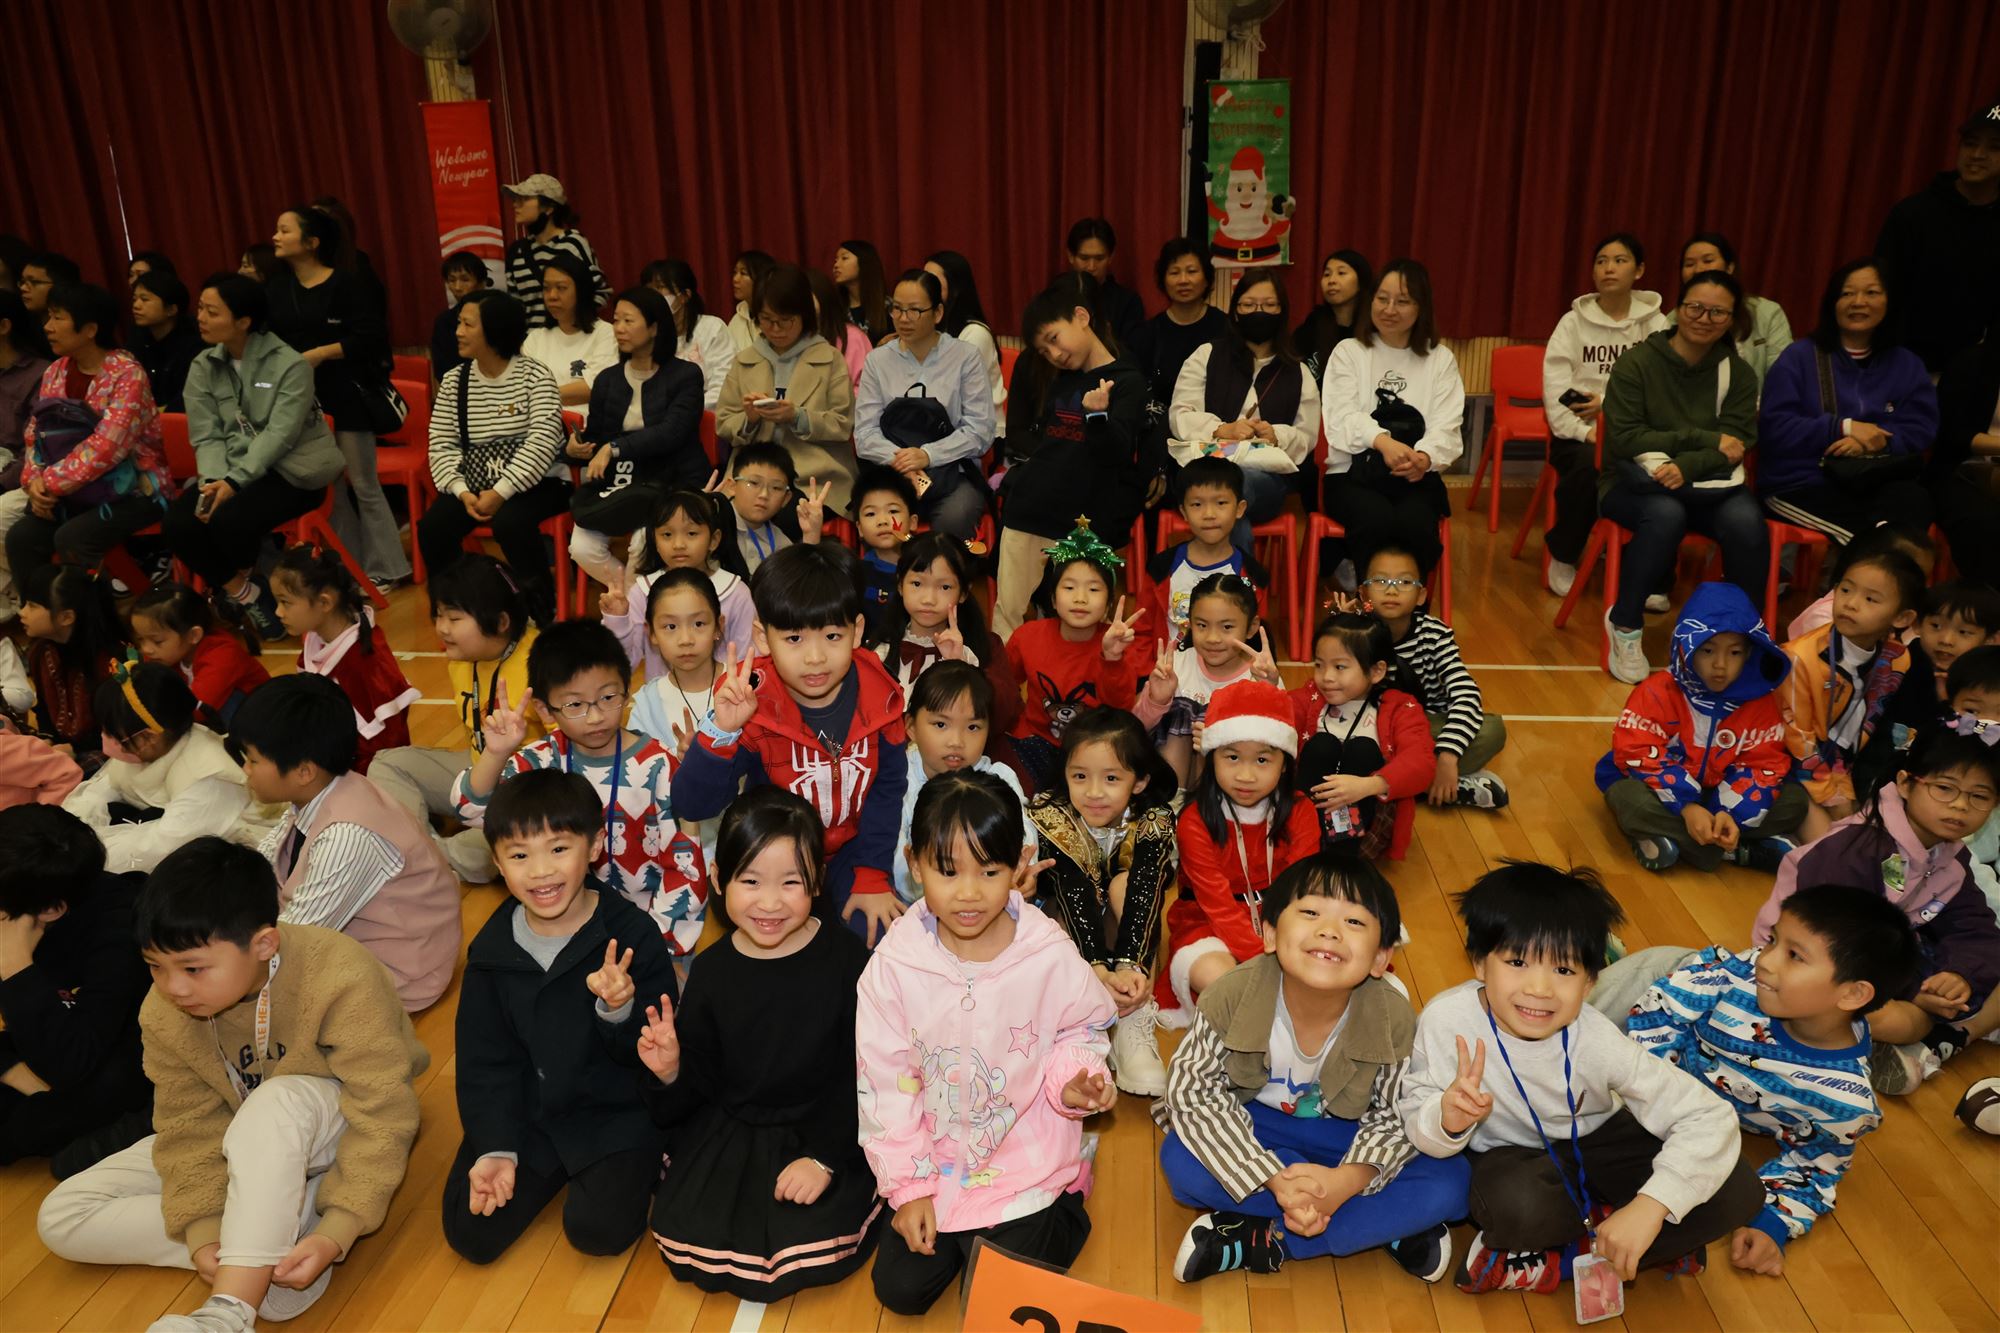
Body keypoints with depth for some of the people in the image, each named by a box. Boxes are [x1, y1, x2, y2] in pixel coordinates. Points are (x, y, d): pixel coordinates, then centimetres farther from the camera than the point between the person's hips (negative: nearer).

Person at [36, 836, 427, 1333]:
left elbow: (382, 1117, -30)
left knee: (276, 1102, -40)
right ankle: (275, 1243, -18)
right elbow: (192, 1128, -12)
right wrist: (204, 1231, -26)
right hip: (244, 1142, 6)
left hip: (333, 1124, -5)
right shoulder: (163, 1015, -15)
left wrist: (337, 1232, -37)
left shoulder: (342, 982, -31)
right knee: (62, 1218, -8)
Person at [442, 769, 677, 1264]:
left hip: (615, 1112, -4)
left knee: (598, 1229, -19)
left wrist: (619, 1010, -37)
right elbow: (484, 1060, 3)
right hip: (524, 1113, 4)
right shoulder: (492, 948, -3)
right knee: (470, 1233, -5)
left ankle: (637, 1165, 13)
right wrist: (496, 1149, -7)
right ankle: (552, 1170, 21)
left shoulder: (632, 934, -16)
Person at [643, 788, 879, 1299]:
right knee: (687, 1239, -15)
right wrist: (669, 1073, -18)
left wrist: (824, 1157, -17)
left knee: (811, 1249, -21)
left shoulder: (846, 962, -12)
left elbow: (861, 1075, -10)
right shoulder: (711, 971, -2)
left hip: (829, 1130, -2)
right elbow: (699, 1085, 4)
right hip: (726, 1134, 3)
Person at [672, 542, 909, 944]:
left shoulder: (879, 696, -16)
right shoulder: (752, 708, -24)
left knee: (879, 940, -13)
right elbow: (692, 805, -29)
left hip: (852, 850, 2)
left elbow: (886, 787, -4)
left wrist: (872, 875, -6)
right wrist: (721, 731, -45)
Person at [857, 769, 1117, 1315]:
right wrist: (908, 1187, -6)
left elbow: (1080, 1029, 0)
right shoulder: (893, 965, -18)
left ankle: (1063, 1209, 25)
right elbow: (886, 1083, -9)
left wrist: (1073, 1080, -22)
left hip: (1026, 1161, -1)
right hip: (935, 1162, 2)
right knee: (900, 1290, 3)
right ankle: (943, 1218, 32)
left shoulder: (1050, 956, -20)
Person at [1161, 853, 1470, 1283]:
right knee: (1180, 1161, -30)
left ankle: (1262, 1241, -21)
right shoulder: (1232, 996, -28)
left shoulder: (1394, 1019, -25)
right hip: (1256, 1125, 0)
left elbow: (1393, 1117, -14)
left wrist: (1348, 1179, -34)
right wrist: (1273, 1181, -32)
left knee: (1450, 1183, -22)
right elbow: (1194, 1092, -23)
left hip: (1348, 1132, 0)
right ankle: (1385, 1227, -17)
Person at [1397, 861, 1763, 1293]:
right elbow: (1413, 1117, -19)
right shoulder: (1446, 1021, -27)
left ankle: (1549, 1262, -13)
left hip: (1595, 1141, 3)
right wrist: (1446, 1119, -44)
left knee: (1739, 1191, -17)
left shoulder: (1598, 1041, -25)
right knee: (1517, 1206, -39)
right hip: (1511, 1153, -2)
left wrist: (1651, 1206, -34)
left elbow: (1710, 1118, -23)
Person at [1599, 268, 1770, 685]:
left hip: (1705, 484, 3)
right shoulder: (1637, 362, -5)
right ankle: (1625, 623, -17)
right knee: (1665, 513, -37)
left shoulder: (1737, 372, 5)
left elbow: (1738, 445, -4)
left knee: (1746, 520, -29)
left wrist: (1686, 467, -24)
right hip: (1635, 482, -3)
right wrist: (1706, 439, -13)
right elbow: (1624, 438, -11)